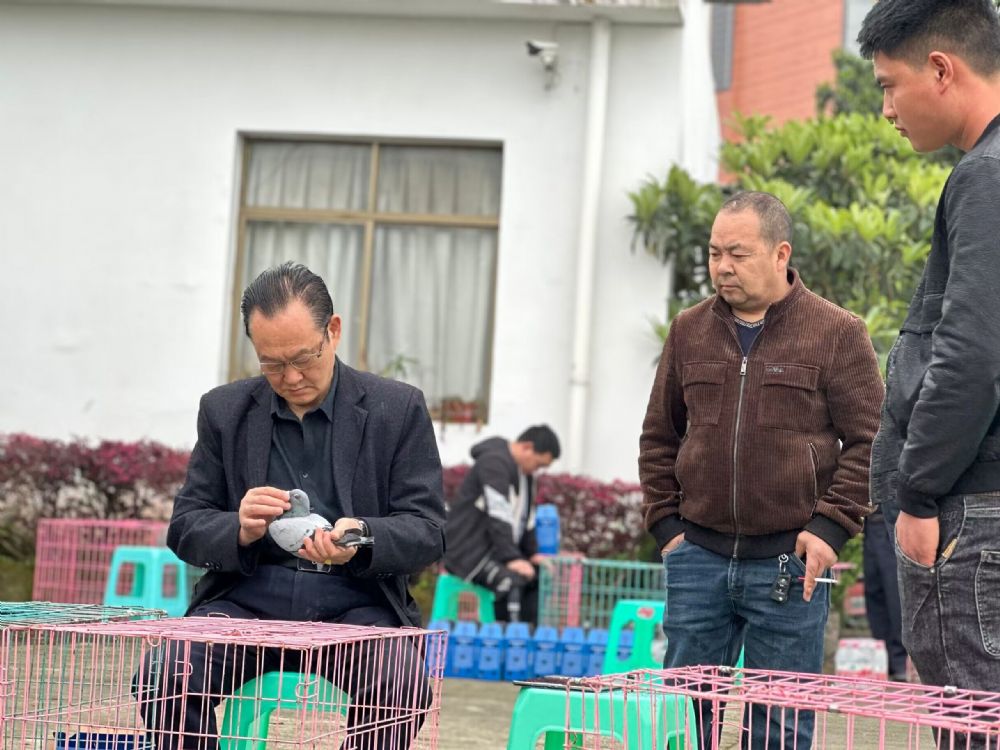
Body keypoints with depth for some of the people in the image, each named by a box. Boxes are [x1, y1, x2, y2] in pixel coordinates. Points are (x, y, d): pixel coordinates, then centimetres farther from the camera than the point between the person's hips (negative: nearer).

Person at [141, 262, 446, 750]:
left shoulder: (399, 410, 4)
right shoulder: (224, 411, 10)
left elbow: (427, 531, 0)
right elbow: (184, 529, 8)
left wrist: (361, 540, -23)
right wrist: (240, 530, -16)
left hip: (352, 603, -1)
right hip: (249, 598, 2)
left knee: (402, 686, -34)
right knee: (166, 677, -29)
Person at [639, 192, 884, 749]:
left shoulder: (837, 334, 0)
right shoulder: (690, 332, 12)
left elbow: (868, 442, -1)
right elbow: (659, 437, 19)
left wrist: (830, 527, -10)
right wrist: (666, 524, 8)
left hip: (790, 565, -3)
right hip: (698, 556, 4)